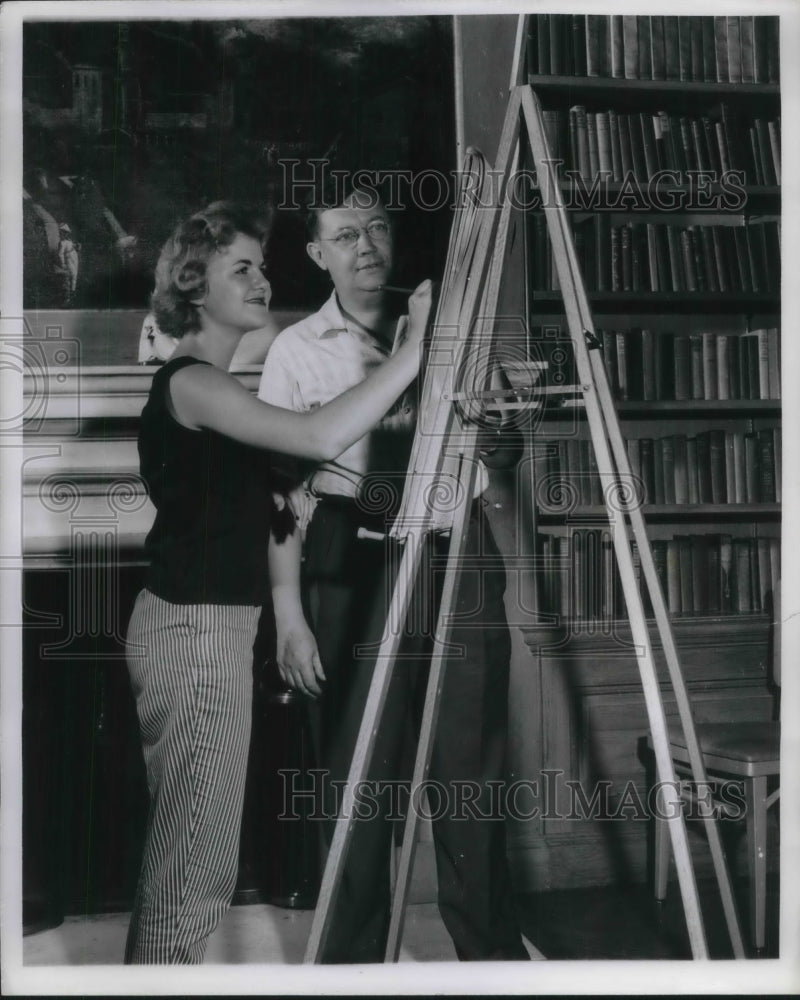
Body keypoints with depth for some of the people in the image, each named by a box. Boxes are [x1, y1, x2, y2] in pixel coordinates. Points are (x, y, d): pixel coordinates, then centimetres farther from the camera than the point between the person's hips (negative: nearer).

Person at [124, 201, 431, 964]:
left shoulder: (208, 386, 16)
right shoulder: (190, 381, -15)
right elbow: (322, 437, -30)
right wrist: (412, 351, -23)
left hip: (204, 624, 10)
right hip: (197, 630, -10)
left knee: (182, 852, 17)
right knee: (193, 861, -2)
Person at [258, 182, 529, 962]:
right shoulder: (296, 350, 4)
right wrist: (289, 613, -6)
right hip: (355, 568, -2)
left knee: (472, 775, 4)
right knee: (357, 783, 2)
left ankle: (492, 951, 18)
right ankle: (352, 958, 17)